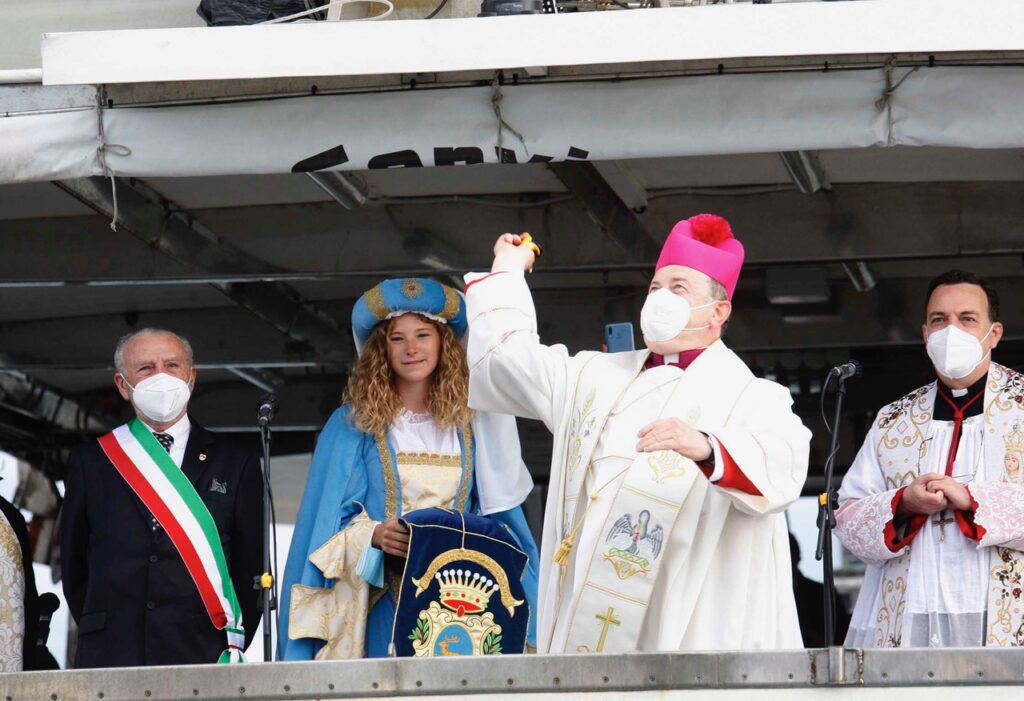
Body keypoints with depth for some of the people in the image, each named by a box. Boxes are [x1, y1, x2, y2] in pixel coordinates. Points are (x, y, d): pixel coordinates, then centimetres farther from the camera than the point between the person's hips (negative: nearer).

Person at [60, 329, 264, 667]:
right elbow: (74, 563, 15)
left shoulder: (236, 464, 11)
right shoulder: (89, 461, 12)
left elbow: (251, 568, 10)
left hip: (204, 657, 0)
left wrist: (232, 649, 5)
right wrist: (100, 636, 10)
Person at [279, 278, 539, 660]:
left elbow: (496, 511, 13)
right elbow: (330, 519, 1)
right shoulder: (353, 424, 5)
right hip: (384, 600, -2)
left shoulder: (468, 424, 11)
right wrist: (373, 535, -17)